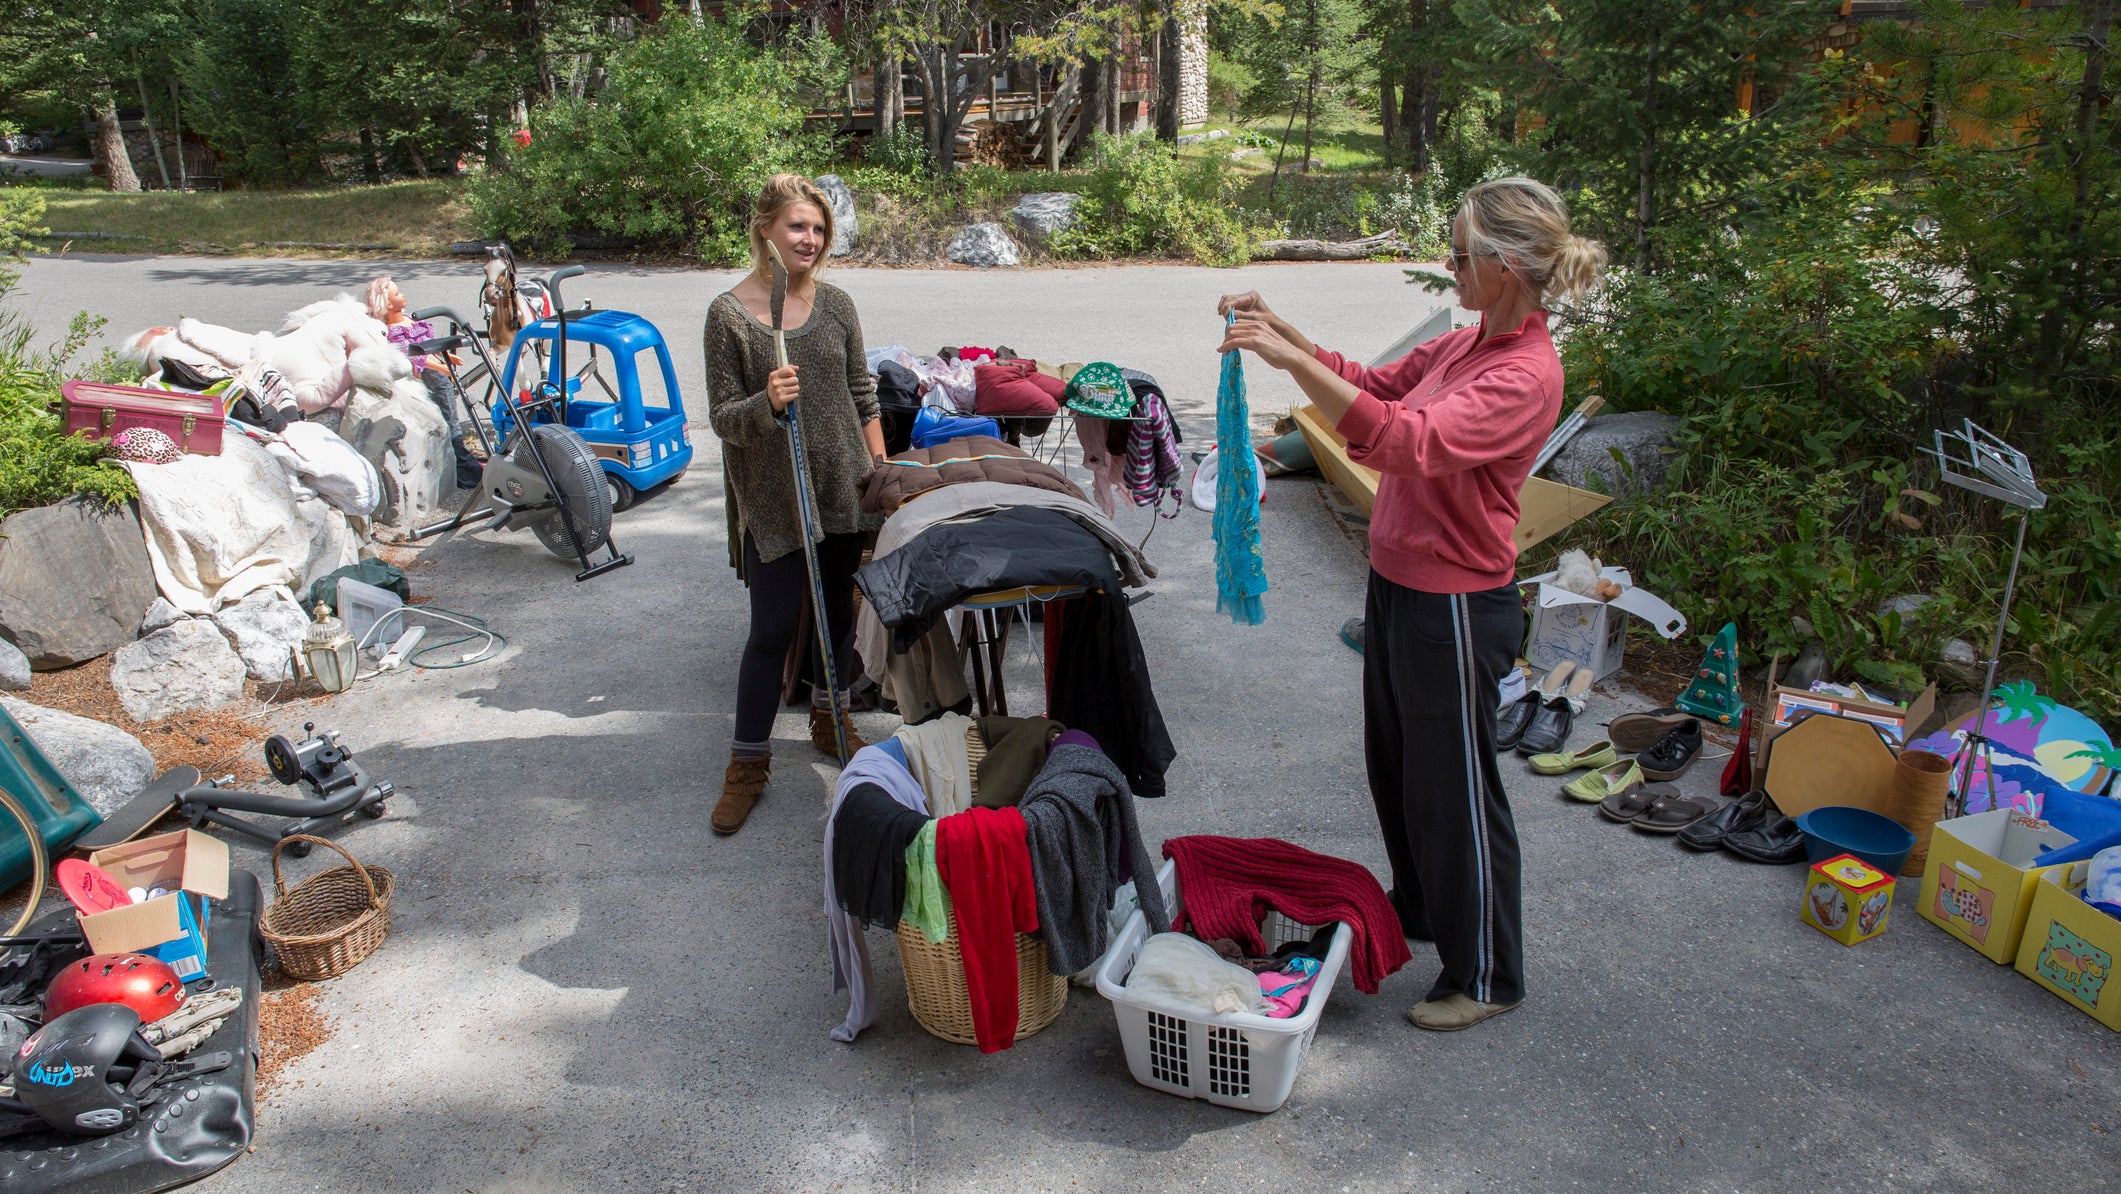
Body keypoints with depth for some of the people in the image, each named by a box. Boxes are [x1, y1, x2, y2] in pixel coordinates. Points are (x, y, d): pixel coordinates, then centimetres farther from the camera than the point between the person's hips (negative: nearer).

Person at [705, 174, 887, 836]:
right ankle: (748, 761, 14)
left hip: (843, 486, 4)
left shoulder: (835, 303, 3)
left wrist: (881, 473, 9)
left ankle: (829, 717, 39)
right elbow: (722, 417, -8)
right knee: (771, 630, -2)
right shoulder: (729, 313, -8)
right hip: (771, 498, -4)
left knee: (840, 611, 16)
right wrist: (766, 403, -28)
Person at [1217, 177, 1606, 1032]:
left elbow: (1409, 441, -37)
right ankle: (1417, 910, 49)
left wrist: (1292, 361, -39)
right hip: (1397, 585, 9)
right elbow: (1373, 385, 15)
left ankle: (1486, 976, 28)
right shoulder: (1466, 346, 4)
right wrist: (1282, 331, 2)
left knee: (1457, 790, 7)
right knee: (1395, 766, 24)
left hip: (1455, 608, -9)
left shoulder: (1525, 377, -23)